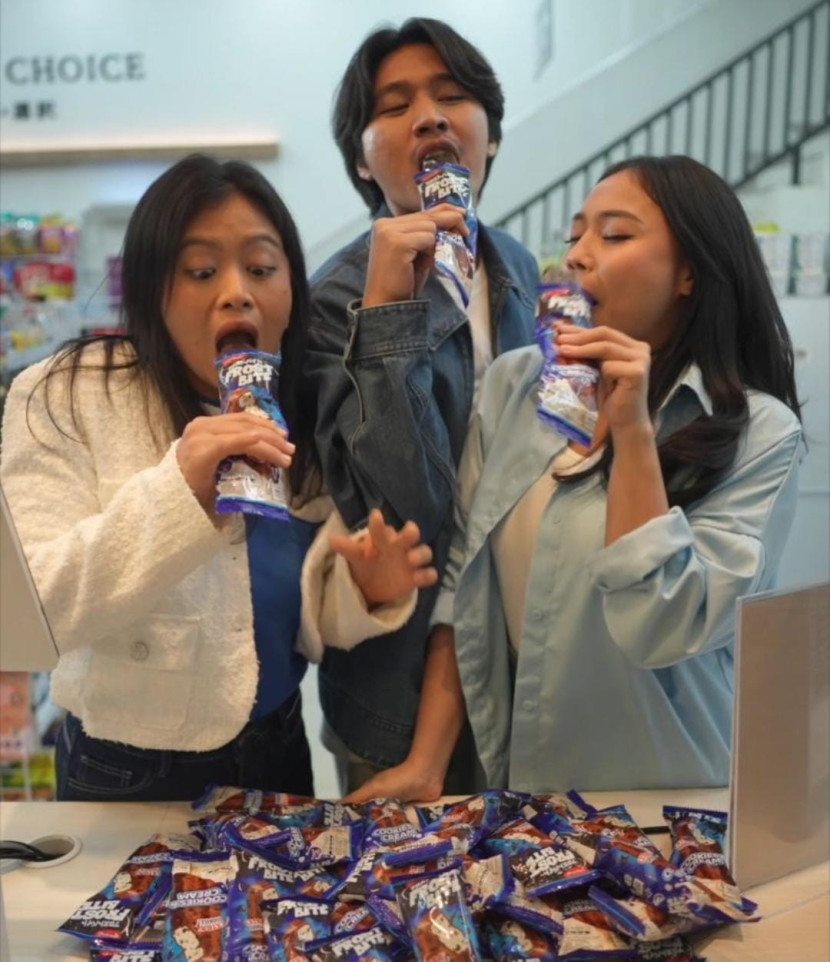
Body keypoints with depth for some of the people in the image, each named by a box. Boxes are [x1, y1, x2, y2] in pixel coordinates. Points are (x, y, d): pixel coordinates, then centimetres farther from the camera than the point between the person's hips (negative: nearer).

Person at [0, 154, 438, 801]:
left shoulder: (308, 416, -2)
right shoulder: (65, 400, -14)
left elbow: (306, 628, -1)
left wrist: (364, 593, -22)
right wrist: (178, 489, -36)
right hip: (132, 772, -3)